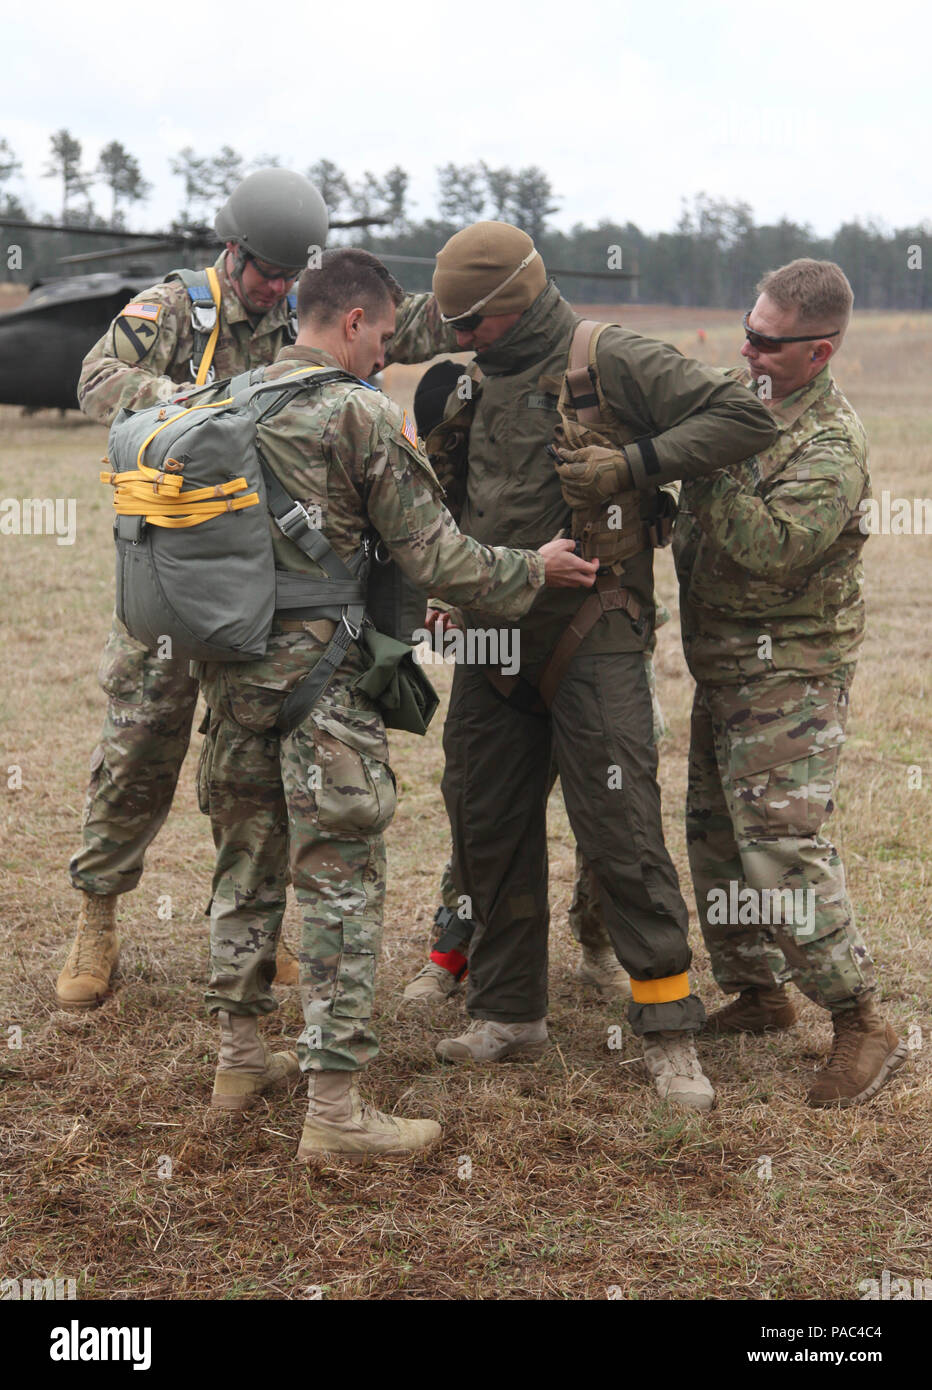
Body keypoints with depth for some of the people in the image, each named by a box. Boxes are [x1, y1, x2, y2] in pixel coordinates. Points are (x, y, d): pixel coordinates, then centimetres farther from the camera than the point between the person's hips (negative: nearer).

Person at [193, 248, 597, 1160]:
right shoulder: (362, 416, -11)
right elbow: (433, 556, -10)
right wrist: (531, 571, 4)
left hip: (230, 665, 7)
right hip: (321, 674, -7)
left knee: (246, 861, 18)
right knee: (340, 880, -2)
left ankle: (240, 1057, 29)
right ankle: (334, 1108, -1)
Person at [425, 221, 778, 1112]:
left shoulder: (610, 363, -10)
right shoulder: (481, 381, 12)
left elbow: (745, 418, -14)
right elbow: (446, 478, 27)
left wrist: (633, 463, -20)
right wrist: (424, 446, 5)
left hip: (590, 645, -7)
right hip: (492, 640, 7)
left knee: (620, 837, -7)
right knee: (488, 831, 11)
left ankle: (670, 1035, 4)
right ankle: (508, 1014, 25)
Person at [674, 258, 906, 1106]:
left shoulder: (831, 447, -19)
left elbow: (772, 546, -31)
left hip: (789, 678, -9)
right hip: (722, 668, 9)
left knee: (781, 848, -13)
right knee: (715, 836, 15)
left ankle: (864, 1028, -3)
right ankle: (758, 993, 30)